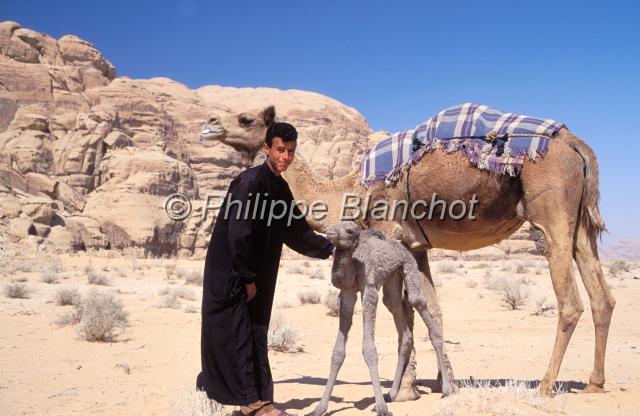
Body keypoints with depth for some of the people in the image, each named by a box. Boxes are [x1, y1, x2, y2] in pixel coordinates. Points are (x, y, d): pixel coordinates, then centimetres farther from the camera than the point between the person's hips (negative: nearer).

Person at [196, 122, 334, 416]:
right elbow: (238, 233, -22)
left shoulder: (280, 188, 9)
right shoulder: (251, 181, -18)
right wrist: (247, 278, -18)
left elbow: (296, 230, 19)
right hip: (230, 272, -9)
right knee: (237, 333, -1)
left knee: (252, 332, 12)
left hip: (251, 273, 9)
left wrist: (329, 249, 20)